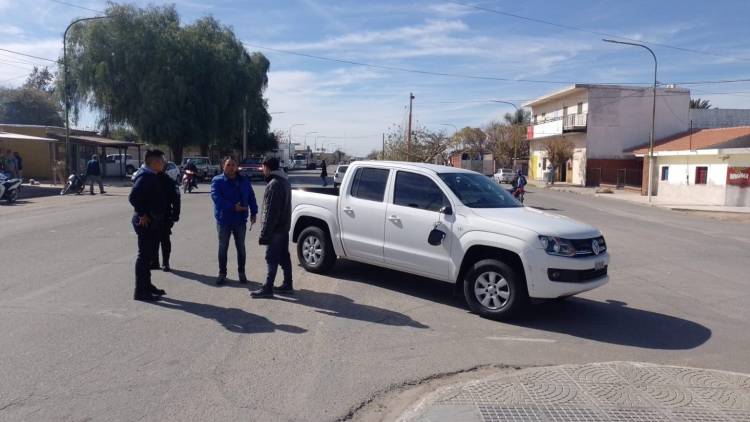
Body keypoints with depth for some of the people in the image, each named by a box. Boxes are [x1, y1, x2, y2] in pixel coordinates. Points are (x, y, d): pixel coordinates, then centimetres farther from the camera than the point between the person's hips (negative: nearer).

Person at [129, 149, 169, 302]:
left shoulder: (153, 176, 13)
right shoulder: (145, 176, -17)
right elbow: (133, 196, -27)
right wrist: (142, 214, -21)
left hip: (153, 222, 10)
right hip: (145, 222, -10)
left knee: (148, 254, 17)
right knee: (144, 255, -5)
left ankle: (147, 285, 28)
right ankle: (140, 291, 1)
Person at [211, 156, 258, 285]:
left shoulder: (244, 181, 5)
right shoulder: (217, 181, -6)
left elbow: (251, 197, 8)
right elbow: (216, 198, -20)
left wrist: (253, 212, -2)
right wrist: (233, 207, -26)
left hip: (240, 220, 2)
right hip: (223, 220, -2)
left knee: (241, 247, 10)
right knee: (223, 247, 8)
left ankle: (241, 272, 23)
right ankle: (222, 273, 19)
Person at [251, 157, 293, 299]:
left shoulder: (274, 184, -20)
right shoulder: (284, 181, 12)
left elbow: (270, 212, -23)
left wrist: (264, 233, -20)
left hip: (275, 228, -9)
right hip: (284, 226, 9)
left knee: (272, 258, -4)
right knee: (284, 256, 15)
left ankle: (268, 288, 2)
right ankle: (287, 285, 22)